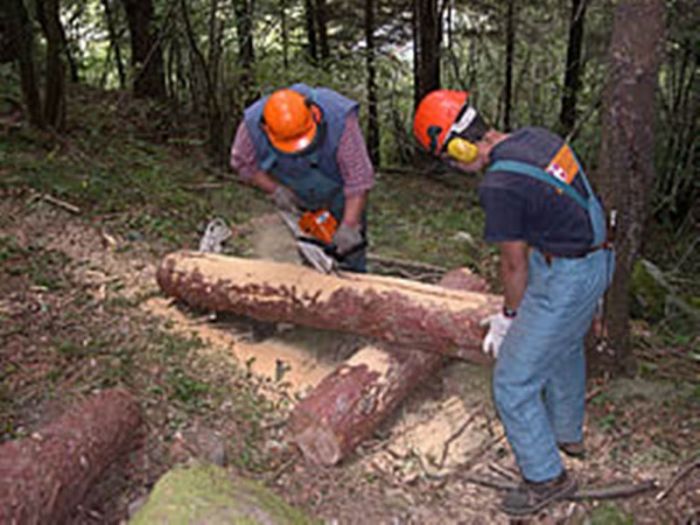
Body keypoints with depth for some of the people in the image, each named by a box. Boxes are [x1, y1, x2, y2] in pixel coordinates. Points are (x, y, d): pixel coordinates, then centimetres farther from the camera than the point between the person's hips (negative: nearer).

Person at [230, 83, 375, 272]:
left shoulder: (338, 120, -39)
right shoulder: (252, 125, -30)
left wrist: (349, 226, -37)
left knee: (350, 247, 1)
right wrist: (274, 189, -21)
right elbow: (242, 163, -9)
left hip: (339, 197, -2)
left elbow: (359, 177, -33)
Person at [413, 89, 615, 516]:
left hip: (565, 279, -10)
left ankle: (547, 477, 16)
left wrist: (509, 317, 5)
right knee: (565, 350, 31)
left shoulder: (499, 186, -25)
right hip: (596, 260, 10)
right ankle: (568, 433, 52)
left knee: (515, 383, 2)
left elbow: (515, 263, -13)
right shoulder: (536, 137, 0)